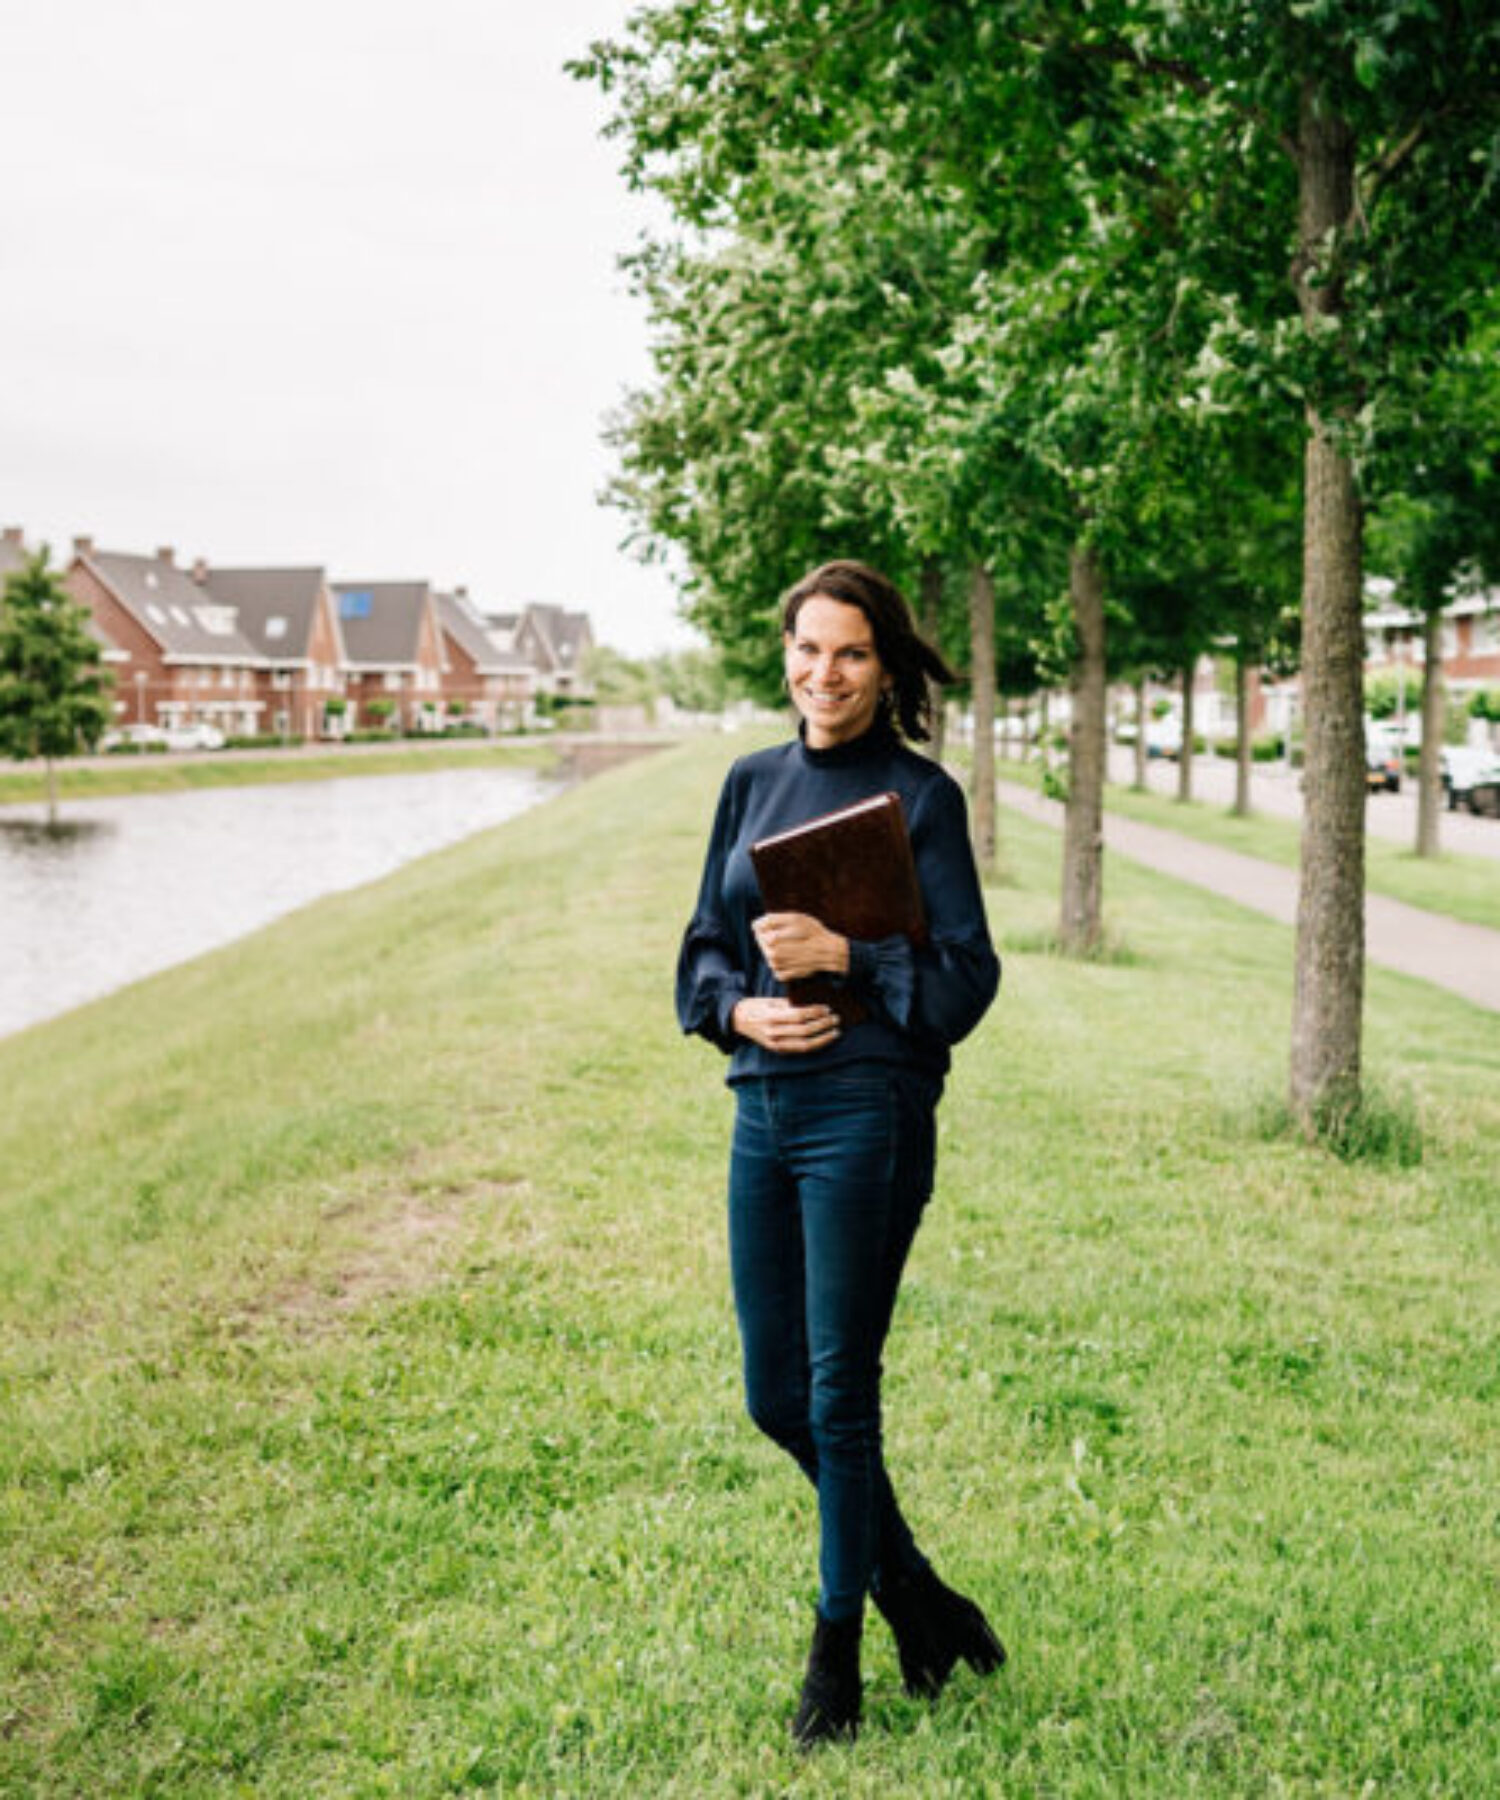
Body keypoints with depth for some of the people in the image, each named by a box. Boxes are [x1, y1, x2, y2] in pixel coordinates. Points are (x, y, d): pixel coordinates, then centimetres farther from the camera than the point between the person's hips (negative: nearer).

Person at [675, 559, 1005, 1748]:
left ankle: (837, 1651, 22)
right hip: (762, 1110, 6)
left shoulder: (922, 798, -5)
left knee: (839, 1395, 2)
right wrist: (741, 1009, -7)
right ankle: (916, 1596, 32)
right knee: (776, 1398, 11)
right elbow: (704, 944, 13)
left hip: (867, 1113, -6)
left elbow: (966, 980, -8)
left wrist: (844, 957, -21)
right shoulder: (753, 783, 10)